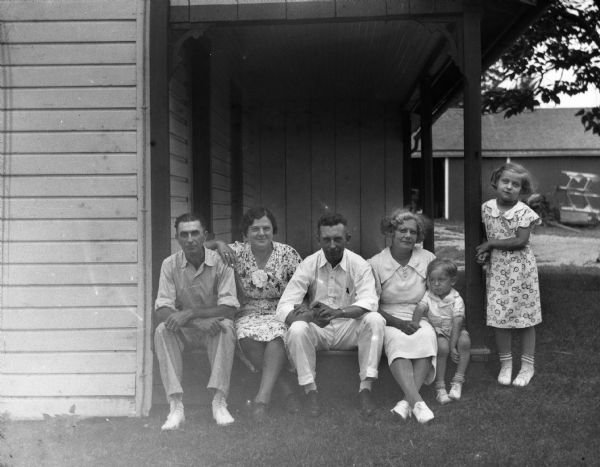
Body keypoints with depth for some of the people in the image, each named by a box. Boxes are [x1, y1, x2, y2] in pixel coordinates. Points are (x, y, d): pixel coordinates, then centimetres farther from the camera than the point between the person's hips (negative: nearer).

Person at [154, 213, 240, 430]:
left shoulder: (220, 262, -12)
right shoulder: (170, 264, -7)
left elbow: (228, 309, -18)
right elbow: (161, 311, -15)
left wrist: (191, 313, -30)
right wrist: (200, 323, -31)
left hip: (213, 326, -1)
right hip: (184, 331, 2)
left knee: (226, 326, -33)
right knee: (162, 330, -28)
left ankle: (219, 402, -29)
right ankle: (176, 406, -29)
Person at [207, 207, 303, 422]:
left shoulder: (288, 254, 0)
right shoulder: (238, 252, 2)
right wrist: (219, 244, -16)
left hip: (281, 313, -1)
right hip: (249, 314, 1)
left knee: (278, 334, -37)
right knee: (248, 337, -34)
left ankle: (263, 397, -39)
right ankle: (286, 388, -23)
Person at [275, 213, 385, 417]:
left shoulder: (359, 265, -7)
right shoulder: (309, 265, -7)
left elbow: (369, 302, -23)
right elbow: (283, 308, -14)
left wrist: (337, 312, -42)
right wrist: (310, 315, -36)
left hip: (349, 328, 0)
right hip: (317, 330, 0)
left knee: (375, 320, -28)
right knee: (297, 329, -32)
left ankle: (365, 387, -22)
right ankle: (310, 390, -17)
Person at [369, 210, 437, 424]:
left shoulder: (428, 259, 7)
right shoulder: (376, 263, 2)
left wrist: (420, 320, -6)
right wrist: (400, 323, -14)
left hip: (420, 319, 2)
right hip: (390, 321, -2)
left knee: (426, 337, -34)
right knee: (398, 342, -36)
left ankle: (407, 400, -40)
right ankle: (416, 401, -50)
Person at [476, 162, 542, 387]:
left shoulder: (524, 212, -10)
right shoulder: (487, 208, 2)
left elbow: (521, 241, -18)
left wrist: (490, 245, -14)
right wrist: (485, 254, -5)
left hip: (520, 269, -3)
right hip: (496, 269, 3)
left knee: (525, 318, 5)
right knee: (499, 319, 5)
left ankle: (527, 366, 17)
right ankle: (505, 364, 19)